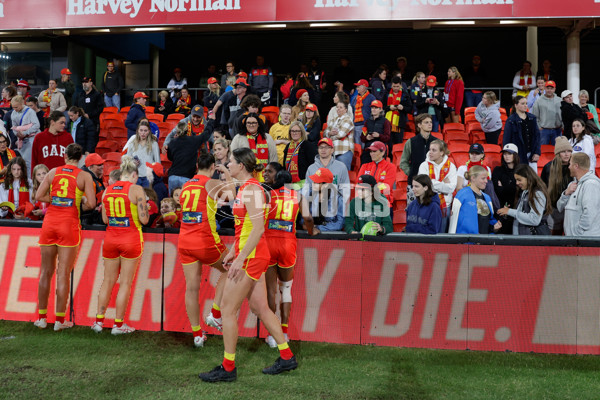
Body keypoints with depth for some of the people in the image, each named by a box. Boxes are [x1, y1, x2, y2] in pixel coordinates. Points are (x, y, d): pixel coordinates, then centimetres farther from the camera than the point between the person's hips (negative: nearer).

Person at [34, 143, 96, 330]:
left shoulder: (53, 172, 7)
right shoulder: (84, 176, -2)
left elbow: (38, 196, 1)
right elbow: (91, 204, -11)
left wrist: (56, 200, 11)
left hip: (49, 223, 3)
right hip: (69, 225, -3)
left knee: (46, 271, 12)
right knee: (63, 274, 1)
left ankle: (42, 317, 20)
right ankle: (60, 320, 6)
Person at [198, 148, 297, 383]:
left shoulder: (251, 189, -16)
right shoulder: (246, 188, 15)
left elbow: (258, 228, -23)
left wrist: (240, 258, -24)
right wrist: (233, 252, 23)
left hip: (251, 256, -10)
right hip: (253, 256, 10)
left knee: (227, 309, -2)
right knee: (259, 307, 14)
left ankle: (228, 368, 9)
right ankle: (287, 357, 22)